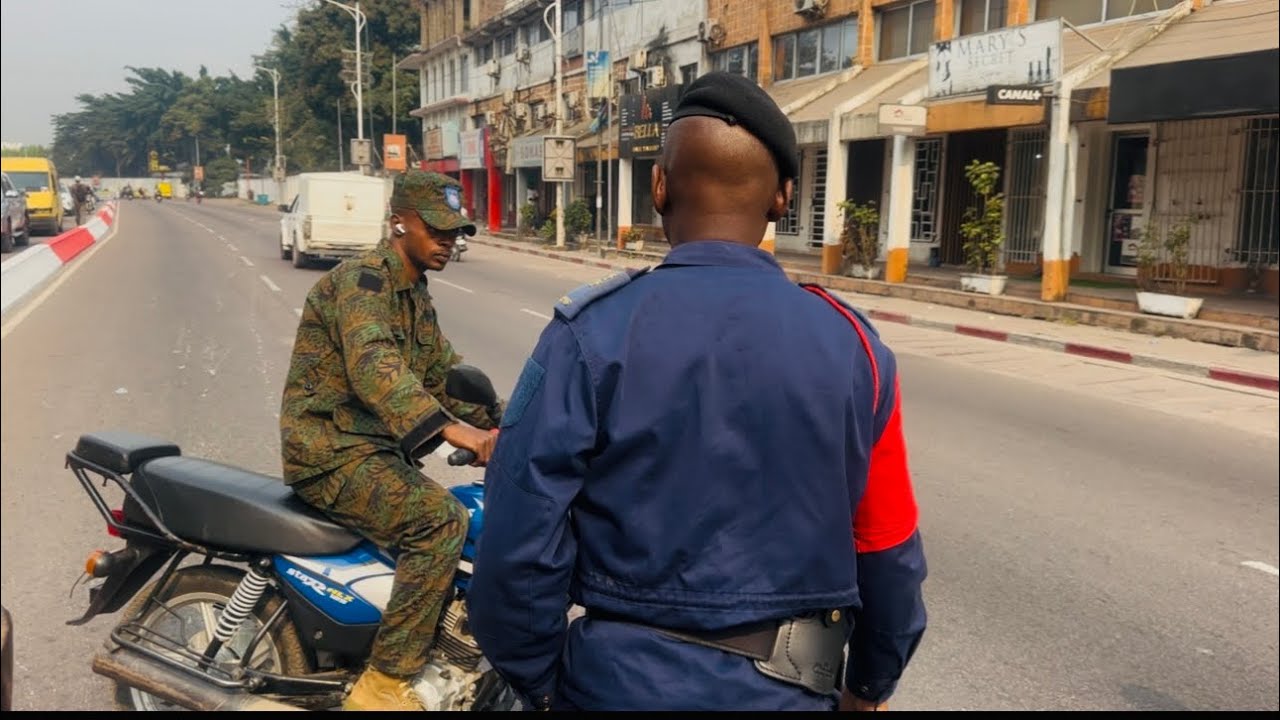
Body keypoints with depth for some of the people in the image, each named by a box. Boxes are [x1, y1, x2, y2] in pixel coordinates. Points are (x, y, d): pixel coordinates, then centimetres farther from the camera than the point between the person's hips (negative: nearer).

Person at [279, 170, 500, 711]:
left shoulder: (415, 295, 14)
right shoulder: (362, 279, -16)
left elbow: (445, 373, 17)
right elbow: (373, 367, -34)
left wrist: (499, 428, 2)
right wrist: (450, 428, -46)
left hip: (375, 448, 10)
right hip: (332, 452, -10)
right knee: (441, 519, -27)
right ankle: (384, 683, -19)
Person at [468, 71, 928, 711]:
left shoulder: (591, 335, -16)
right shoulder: (853, 346, -9)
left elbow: (519, 546, -15)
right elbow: (888, 555, -2)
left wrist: (538, 681, 3)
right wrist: (869, 683, 16)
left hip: (623, 681, -1)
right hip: (788, 688, 2)